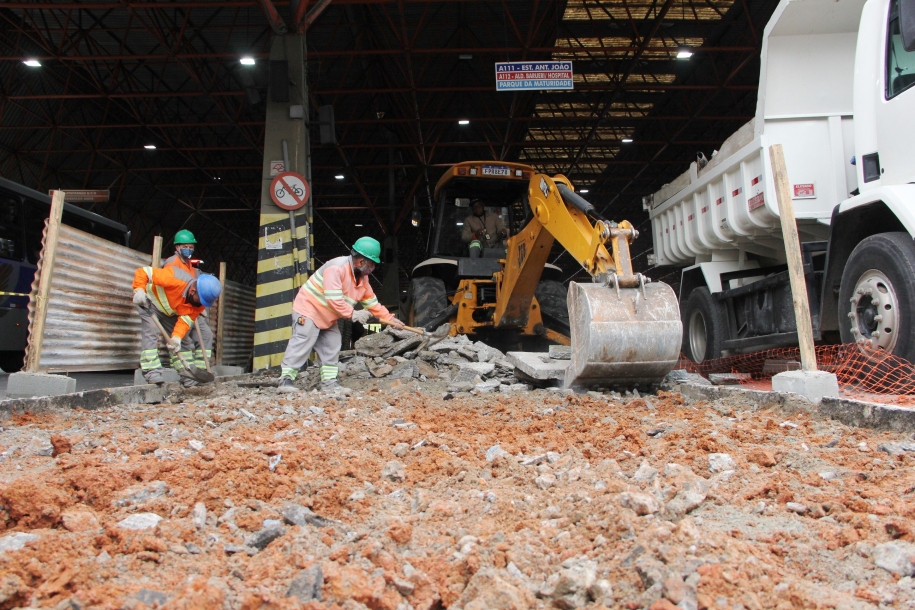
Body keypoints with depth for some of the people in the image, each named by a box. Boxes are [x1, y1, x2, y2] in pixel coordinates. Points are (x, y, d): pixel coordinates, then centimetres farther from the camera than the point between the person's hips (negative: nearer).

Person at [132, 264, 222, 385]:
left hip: (169, 312, 6)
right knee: (151, 331, -24)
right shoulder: (174, 279, -40)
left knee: (182, 339, 4)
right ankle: (152, 371, -23)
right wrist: (139, 290, -46)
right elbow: (142, 272, -33)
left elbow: (185, 320, -24)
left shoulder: (200, 301, -20)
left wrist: (176, 337, -39)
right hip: (149, 302, -6)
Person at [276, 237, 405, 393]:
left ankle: (329, 381, 11)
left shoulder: (362, 278, 3)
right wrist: (353, 314, -25)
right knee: (302, 343, -15)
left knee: (332, 347, 6)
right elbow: (334, 300, -32)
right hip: (308, 309, -9)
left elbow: (372, 302, 8)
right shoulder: (336, 268, -26)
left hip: (328, 319, 9)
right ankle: (286, 379, -14)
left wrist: (390, 318, -1)